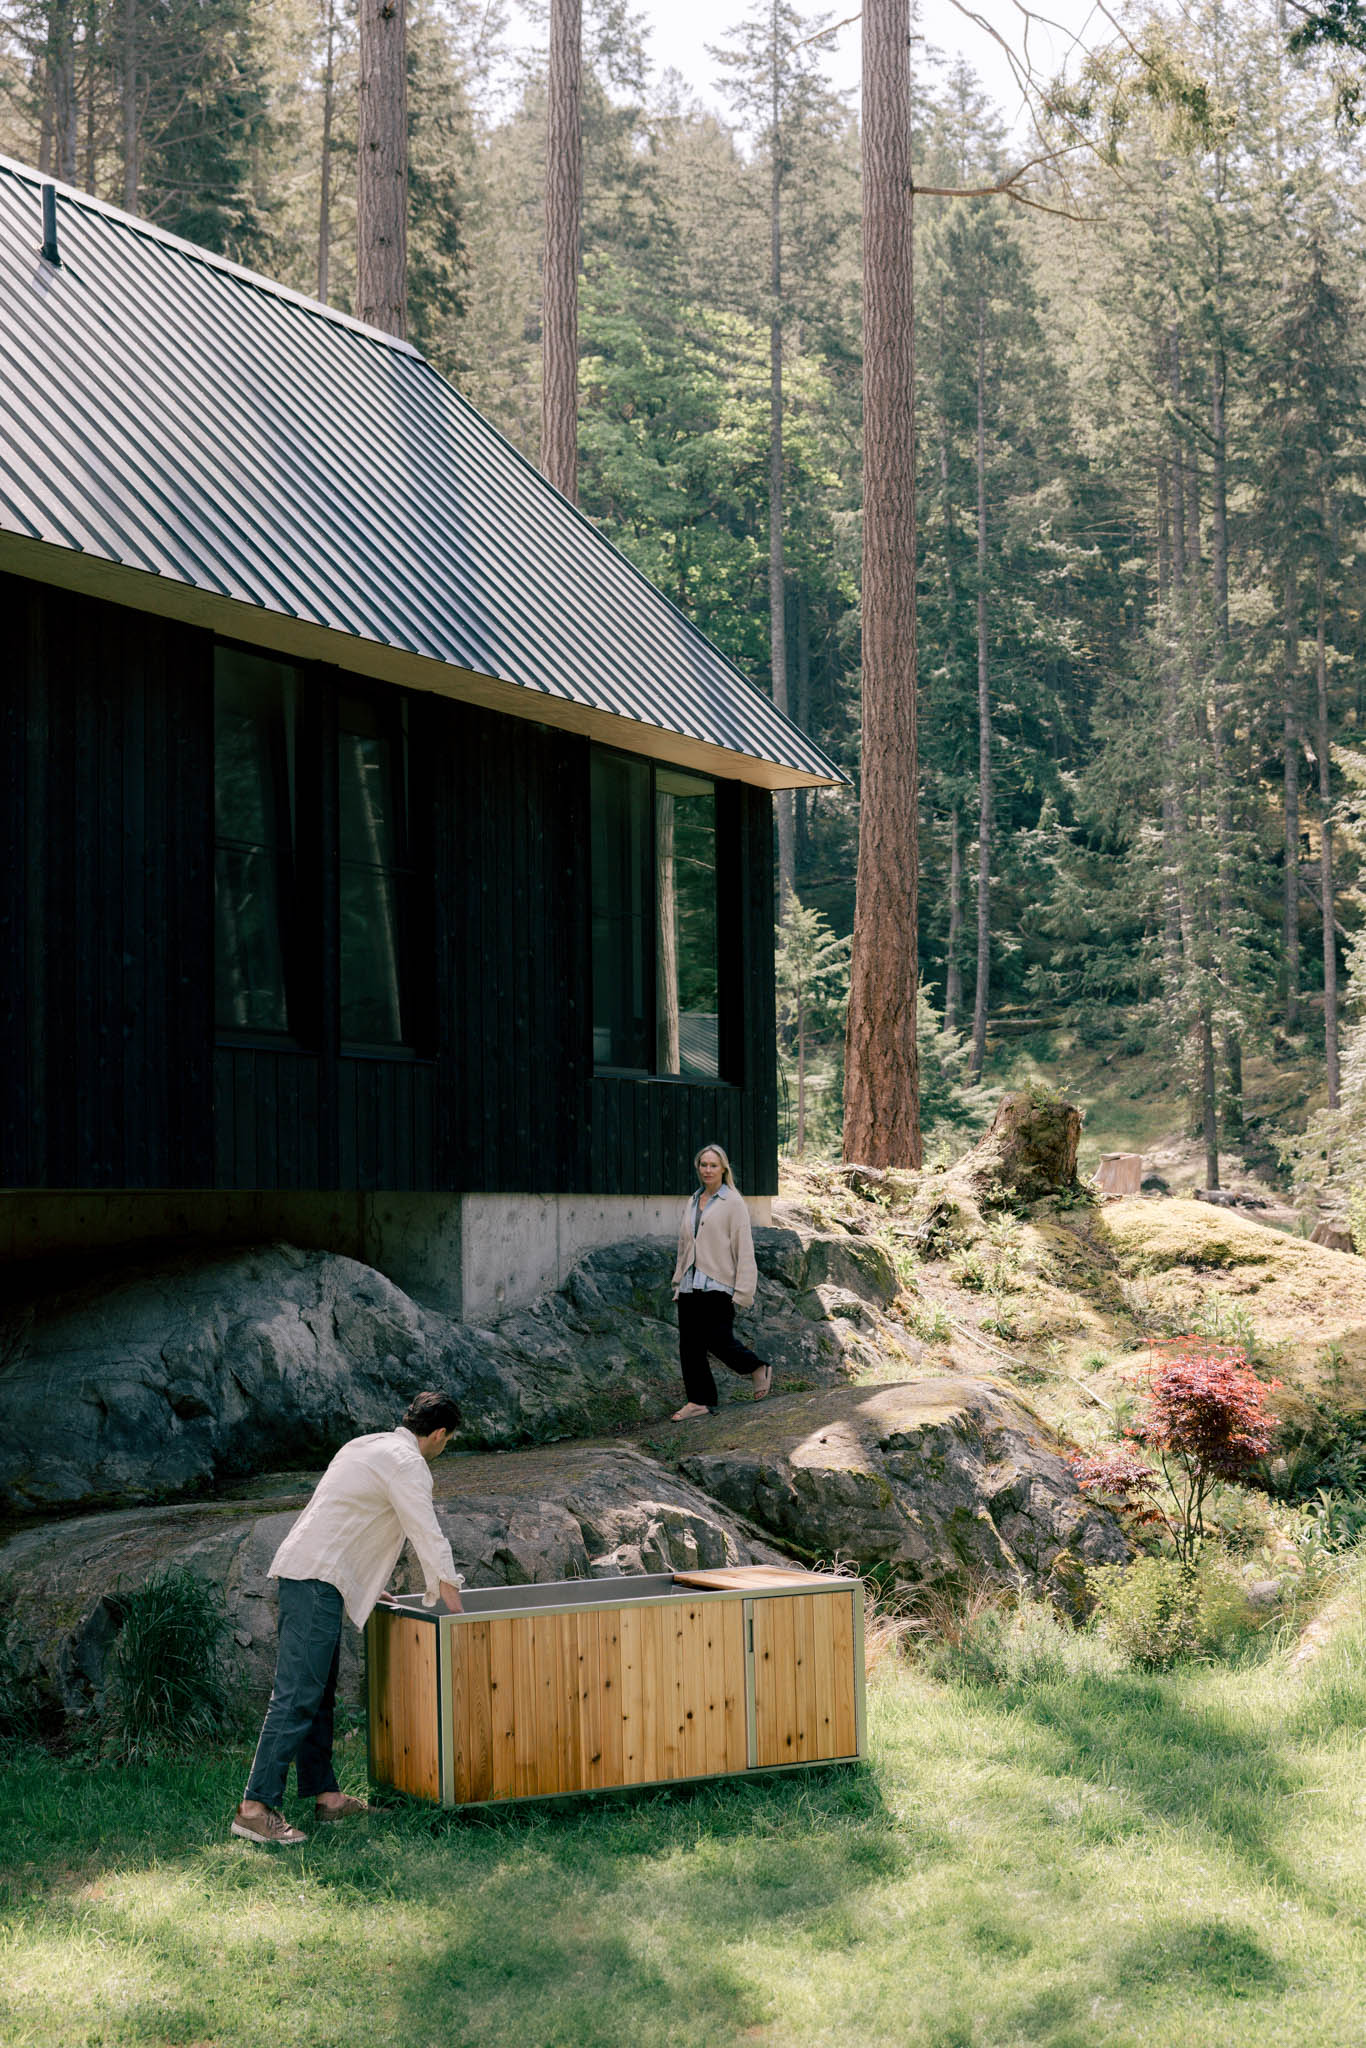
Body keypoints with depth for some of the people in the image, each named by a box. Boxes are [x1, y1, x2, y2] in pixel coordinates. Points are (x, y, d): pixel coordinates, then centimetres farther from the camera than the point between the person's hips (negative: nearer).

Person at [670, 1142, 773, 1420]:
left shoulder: (733, 1203, -3)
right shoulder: (691, 1203, 17)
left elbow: (744, 1249, -8)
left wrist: (742, 1291, -13)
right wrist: (679, 1282, 18)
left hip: (717, 1285, -7)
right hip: (691, 1285, 7)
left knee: (718, 1340, -11)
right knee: (689, 1344, 3)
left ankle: (759, 1369, 14)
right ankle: (699, 1400, 10)